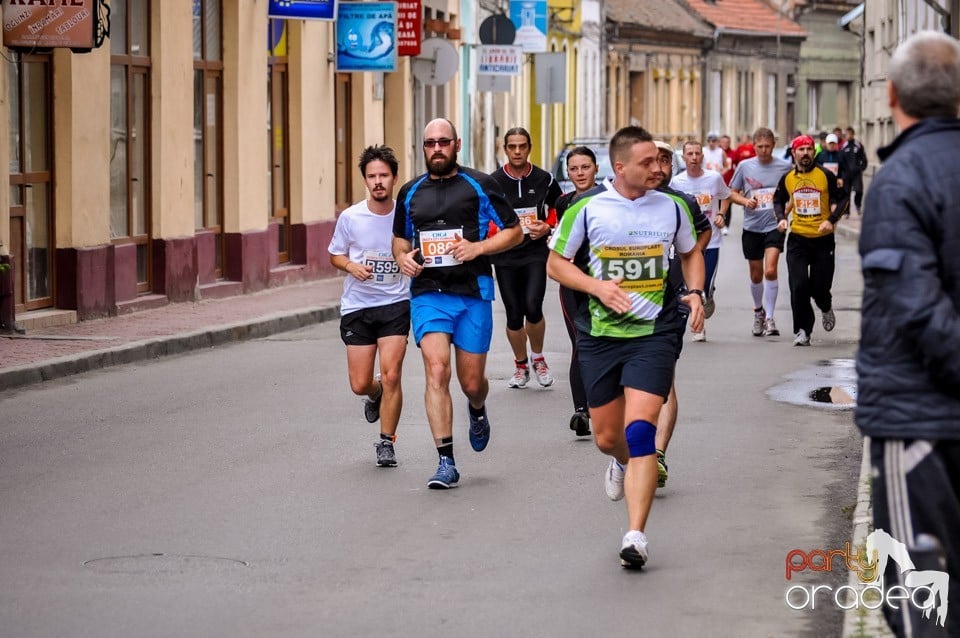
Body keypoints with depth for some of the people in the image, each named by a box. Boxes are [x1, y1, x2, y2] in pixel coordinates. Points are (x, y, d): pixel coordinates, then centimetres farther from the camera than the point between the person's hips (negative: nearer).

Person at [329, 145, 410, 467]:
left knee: (391, 375, -13)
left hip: (395, 304, -1)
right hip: (356, 307, 1)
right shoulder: (350, 217, -4)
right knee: (360, 385, 2)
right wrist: (351, 266, -12)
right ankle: (376, 395, 41)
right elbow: (335, 255, 9)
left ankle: (386, 443, 4)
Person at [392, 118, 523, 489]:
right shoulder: (411, 193, 11)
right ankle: (446, 462, -14)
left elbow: (514, 232, 4)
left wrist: (478, 248, -12)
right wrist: (403, 258, 1)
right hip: (427, 294, 1)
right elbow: (400, 239, 25)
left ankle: (477, 412, 44)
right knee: (436, 371, -16)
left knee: (471, 382, 5)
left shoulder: (479, 185, 2)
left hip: (473, 294, -1)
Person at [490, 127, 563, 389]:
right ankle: (521, 366, 25)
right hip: (505, 256, 1)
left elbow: (561, 207, 15)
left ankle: (538, 358, 10)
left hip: (536, 252, -1)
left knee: (533, 307, -16)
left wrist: (548, 227, -3)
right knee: (513, 315, 4)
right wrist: (498, 230, -13)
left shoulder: (544, 179, 2)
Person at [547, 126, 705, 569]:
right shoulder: (587, 210, -4)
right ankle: (625, 463, 50)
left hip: (653, 334, -1)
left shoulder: (671, 207, 2)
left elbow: (691, 252, 20)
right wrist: (596, 286, -12)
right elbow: (556, 263, 5)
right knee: (606, 437, 11)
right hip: (600, 335, 1)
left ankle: (635, 536, -16)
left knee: (639, 432, -16)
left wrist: (695, 292, 2)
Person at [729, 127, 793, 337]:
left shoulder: (785, 166, -1)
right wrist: (745, 201, -10)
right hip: (752, 226, 2)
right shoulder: (744, 166, 1)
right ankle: (758, 310, 36)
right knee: (756, 275, 12)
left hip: (775, 226, -2)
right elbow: (732, 192, 10)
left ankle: (770, 318, -10)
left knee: (770, 271, -18)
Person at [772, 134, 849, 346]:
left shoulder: (826, 176, -5)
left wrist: (832, 220, -14)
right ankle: (802, 331, 2)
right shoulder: (787, 178, 3)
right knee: (798, 286, -10)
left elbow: (842, 199, 1)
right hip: (797, 239, 1)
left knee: (820, 287, 1)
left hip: (823, 239, -1)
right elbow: (778, 200, 19)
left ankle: (826, 309, 37)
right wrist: (781, 218, 0)